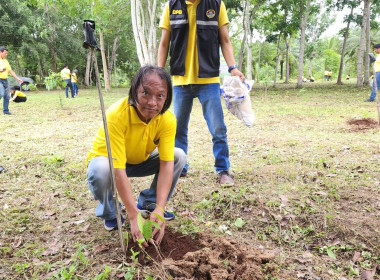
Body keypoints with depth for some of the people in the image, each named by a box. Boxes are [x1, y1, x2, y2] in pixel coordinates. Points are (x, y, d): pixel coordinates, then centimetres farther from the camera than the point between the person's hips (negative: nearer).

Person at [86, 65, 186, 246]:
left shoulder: (167, 119, -24)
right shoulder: (117, 115, -36)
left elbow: (166, 164, -27)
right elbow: (118, 170, -39)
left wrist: (159, 209, -37)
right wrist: (134, 217, -41)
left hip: (140, 161, 4)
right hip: (109, 160, -4)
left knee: (179, 156, -15)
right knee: (100, 170, -37)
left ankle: (148, 205, 3)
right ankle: (109, 214, -4)